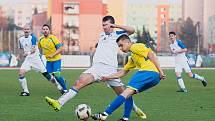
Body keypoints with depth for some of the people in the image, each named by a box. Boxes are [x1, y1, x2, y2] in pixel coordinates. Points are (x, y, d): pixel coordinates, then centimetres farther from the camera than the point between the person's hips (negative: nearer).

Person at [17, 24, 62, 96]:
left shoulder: (32, 37, -11)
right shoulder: (21, 39, 7)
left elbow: (33, 49, -20)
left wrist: (28, 53, -37)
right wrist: (19, 56, 14)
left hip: (36, 58, -5)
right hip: (27, 59, 5)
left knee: (45, 74, -2)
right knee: (21, 73, -16)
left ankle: (59, 87, 14)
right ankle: (25, 91, -6)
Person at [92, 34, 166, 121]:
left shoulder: (136, 47, 4)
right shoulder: (132, 58, 33)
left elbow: (151, 54, -8)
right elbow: (123, 72, 38)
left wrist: (160, 71, -14)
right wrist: (108, 77, 34)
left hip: (149, 72, -9)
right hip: (154, 77, 9)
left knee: (126, 92, -14)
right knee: (128, 94, 14)